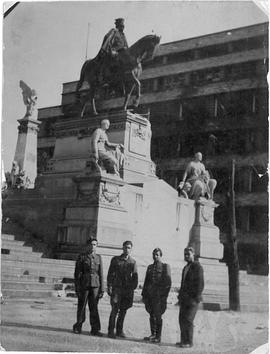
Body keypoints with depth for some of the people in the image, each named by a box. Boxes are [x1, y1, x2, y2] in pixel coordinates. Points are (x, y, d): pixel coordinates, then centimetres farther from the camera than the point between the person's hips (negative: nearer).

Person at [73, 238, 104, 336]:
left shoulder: (98, 257, 9)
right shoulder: (81, 257, 1)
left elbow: (101, 274, 9)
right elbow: (77, 274, -1)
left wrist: (102, 289, 4)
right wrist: (77, 289, -7)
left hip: (95, 285, 2)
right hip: (84, 285, -2)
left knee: (94, 308, 1)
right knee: (81, 307, 4)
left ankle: (95, 329, 6)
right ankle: (78, 327, 19)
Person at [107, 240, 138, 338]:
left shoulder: (133, 262, 10)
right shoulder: (115, 259, 6)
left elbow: (135, 277, 9)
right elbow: (110, 274, 5)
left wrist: (132, 289, -1)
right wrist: (109, 287, -3)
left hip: (127, 290, 2)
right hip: (116, 288, -2)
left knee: (123, 311, 6)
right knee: (115, 310, -8)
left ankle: (119, 331, 16)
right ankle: (111, 331, -2)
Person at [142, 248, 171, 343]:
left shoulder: (165, 266, 0)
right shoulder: (150, 267, 17)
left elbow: (168, 282, -5)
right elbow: (146, 282, 18)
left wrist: (164, 296, -11)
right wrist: (144, 295, 12)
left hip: (159, 296, -5)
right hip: (150, 295, 5)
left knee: (157, 316, -5)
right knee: (152, 315, 9)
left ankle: (158, 337, 1)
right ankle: (153, 335, 17)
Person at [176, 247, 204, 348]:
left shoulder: (197, 267, -7)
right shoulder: (186, 267, 20)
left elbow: (200, 284, -13)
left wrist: (196, 298, -17)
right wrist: (180, 296, 16)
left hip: (192, 298, -8)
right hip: (184, 298, 8)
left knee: (188, 320, -11)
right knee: (182, 319, 6)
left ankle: (189, 342, -5)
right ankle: (184, 340, 12)